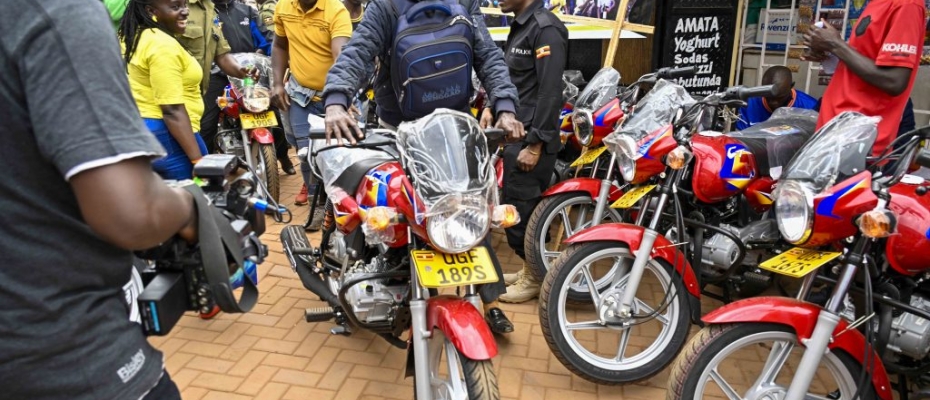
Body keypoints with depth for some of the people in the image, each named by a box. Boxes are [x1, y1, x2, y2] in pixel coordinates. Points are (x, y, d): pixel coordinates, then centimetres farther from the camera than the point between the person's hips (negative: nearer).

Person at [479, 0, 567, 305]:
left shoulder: (545, 28, -15)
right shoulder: (519, 26, 16)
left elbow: (550, 92, -21)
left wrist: (535, 145, -22)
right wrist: (491, 107, 12)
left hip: (532, 138, -10)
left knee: (520, 210, -4)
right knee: (516, 206, 15)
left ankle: (536, 278, 12)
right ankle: (529, 270, 28)